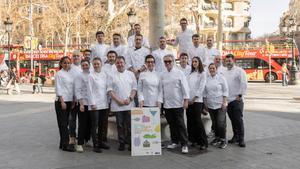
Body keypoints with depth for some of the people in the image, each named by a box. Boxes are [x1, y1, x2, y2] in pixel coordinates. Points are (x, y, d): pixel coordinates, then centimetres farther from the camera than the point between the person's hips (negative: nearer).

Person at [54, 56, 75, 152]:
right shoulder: (59, 74, -6)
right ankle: (65, 145, 0)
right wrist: (62, 101, -17)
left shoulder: (70, 74, 13)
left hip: (69, 101, 7)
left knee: (66, 122, 11)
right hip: (61, 101, -7)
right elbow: (58, 89, -11)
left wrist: (73, 100, 10)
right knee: (63, 123, -4)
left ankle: (63, 143, 20)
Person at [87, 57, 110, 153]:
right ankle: (95, 145, 4)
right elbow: (89, 90, -7)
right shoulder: (91, 76, -5)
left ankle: (100, 142, 24)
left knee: (102, 124, 13)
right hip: (95, 104, -5)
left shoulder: (104, 75, 10)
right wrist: (92, 103, -12)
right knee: (95, 125, -1)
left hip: (104, 104, 5)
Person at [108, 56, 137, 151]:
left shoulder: (130, 74, 10)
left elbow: (134, 88, 7)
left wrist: (129, 99, -8)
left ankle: (130, 143, 8)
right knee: (120, 125, 5)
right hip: (117, 105, 0)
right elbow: (110, 90, 0)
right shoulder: (112, 75, 6)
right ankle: (121, 143, 14)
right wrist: (119, 100, -10)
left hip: (129, 104, 1)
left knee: (130, 125, 0)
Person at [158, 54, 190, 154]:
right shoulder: (163, 75, 11)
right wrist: (159, 101, 2)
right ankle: (174, 142, 24)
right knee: (171, 124, 11)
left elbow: (185, 87, -4)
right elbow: (161, 90, 11)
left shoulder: (179, 73, -1)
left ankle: (184, 144, 1)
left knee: (180, 124, -4)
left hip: (178, 104, -4)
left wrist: (186, 100, -10)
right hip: (167, 104, 4)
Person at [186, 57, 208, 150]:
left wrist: (194, 99, -10)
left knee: (197, 120, -9)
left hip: (197, 100, -5)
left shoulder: (202, 73, 1)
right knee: (190, 121, 6)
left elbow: (201, 87, -7)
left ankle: (203, 142, -3)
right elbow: (187, 85, 13)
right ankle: (193, 140, 16)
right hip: (189, 100, 5)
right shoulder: (190, 73, 16)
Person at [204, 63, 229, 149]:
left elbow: (225, 90, -4)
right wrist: (205, 103, 10)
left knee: (221, 123, -7)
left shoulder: (221, 77, -4)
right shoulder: (206, 79, 7)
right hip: (210, 105, 4)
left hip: (220, 104, -4)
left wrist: (224, 102, -10)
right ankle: (217, 137, 26)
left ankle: (223, 140, 5)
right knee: (214, 123, 11)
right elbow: (205, 92, 13)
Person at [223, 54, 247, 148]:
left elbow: (244, 84, -10)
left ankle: (241, 139, -1)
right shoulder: (224, 72, 14)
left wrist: (240, 95, -13)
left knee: (238, 119, -7)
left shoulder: (239, 71, -4)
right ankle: (236, 136, 23)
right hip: (227, 100, 5)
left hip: (237, 99, -5)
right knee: (232, 119, 12)